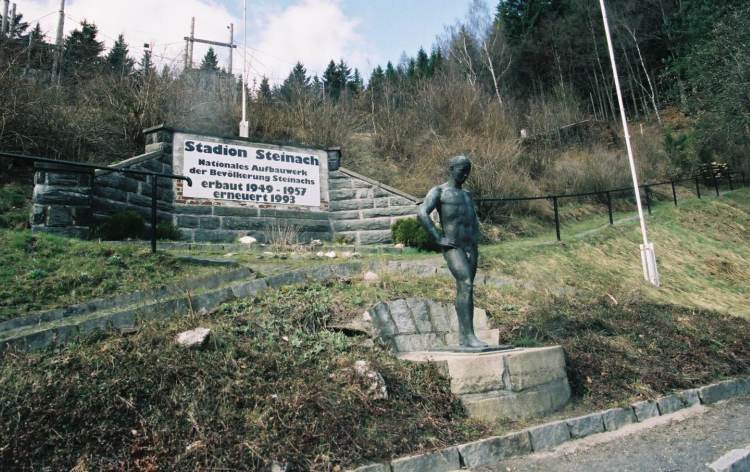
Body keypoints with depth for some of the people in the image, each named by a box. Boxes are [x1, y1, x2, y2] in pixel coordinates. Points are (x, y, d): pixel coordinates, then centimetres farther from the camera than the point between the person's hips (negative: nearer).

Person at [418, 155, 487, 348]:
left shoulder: (467, 195, 23)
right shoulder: (438, 191, 0)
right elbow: (422, 213, -15)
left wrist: (475, 238, 17)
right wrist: (438, 238, -18)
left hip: (471, 247, 7)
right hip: (452, 247, -7)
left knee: (465, 290, 5)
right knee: (466, 285, -20)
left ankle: (463, 337, 9)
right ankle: (469, 335, -21)